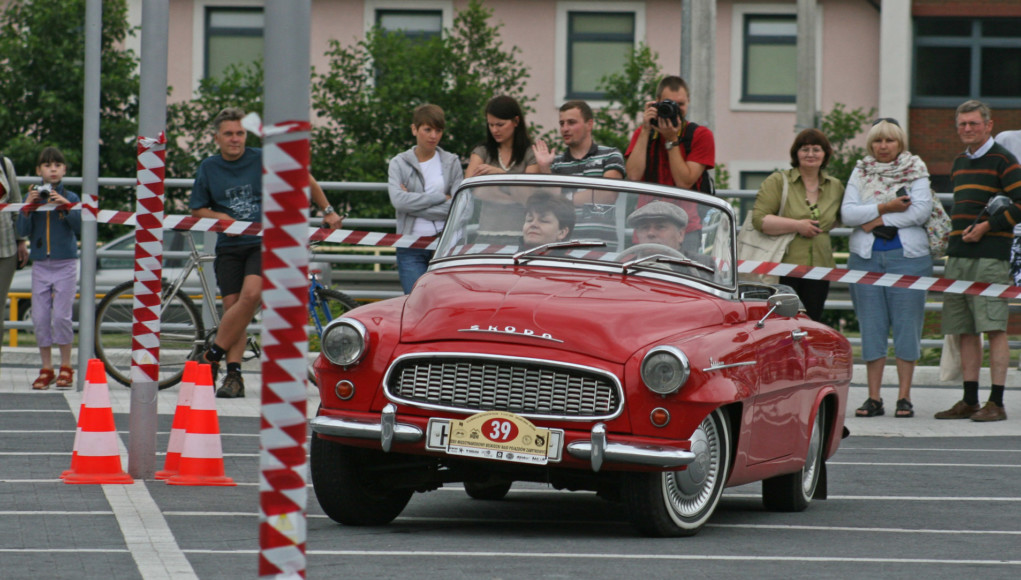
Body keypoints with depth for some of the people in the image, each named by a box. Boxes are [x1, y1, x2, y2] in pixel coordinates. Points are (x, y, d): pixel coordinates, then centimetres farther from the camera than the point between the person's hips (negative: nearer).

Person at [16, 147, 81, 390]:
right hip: (40, 265, 2)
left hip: (65, 263, -2)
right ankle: (46, 369, 11)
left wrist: (66, 206, -19)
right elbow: (23, 232, -1)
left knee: (61, 316, -8)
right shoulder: (34, 197, 5)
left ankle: (66, 367, 5)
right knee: (40, 318, 1)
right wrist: (27, 206, -14)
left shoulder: (70, 198, 0)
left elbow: (80, 229, -9)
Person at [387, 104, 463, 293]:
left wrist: (415, 202, -7)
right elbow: (398, 200, -11)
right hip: (411, 248, -1)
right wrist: (441, 197, -8)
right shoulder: (399, 164, 7)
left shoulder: (452, 162, 9)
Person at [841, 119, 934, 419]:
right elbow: (847, 213, -1)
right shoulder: (861, 173, 11)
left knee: (906, 325, -3)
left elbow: (921, 210, -9)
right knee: (871, 326, 1)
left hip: (907, 256, -2)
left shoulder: (915, 171, 5)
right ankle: (873, 398, 4)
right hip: (866, 257, 2)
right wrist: (885, 207, -12)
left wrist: (879, 221, -9)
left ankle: (904, 396, 0)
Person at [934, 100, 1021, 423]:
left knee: (994, 328, -9)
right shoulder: (959, 164, 19)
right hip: (958, 257, 8)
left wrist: (987, 226, -14)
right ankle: (969, 401, 11)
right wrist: (958, 234, 14)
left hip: (990, 256, -8)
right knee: (965, 331, 7)